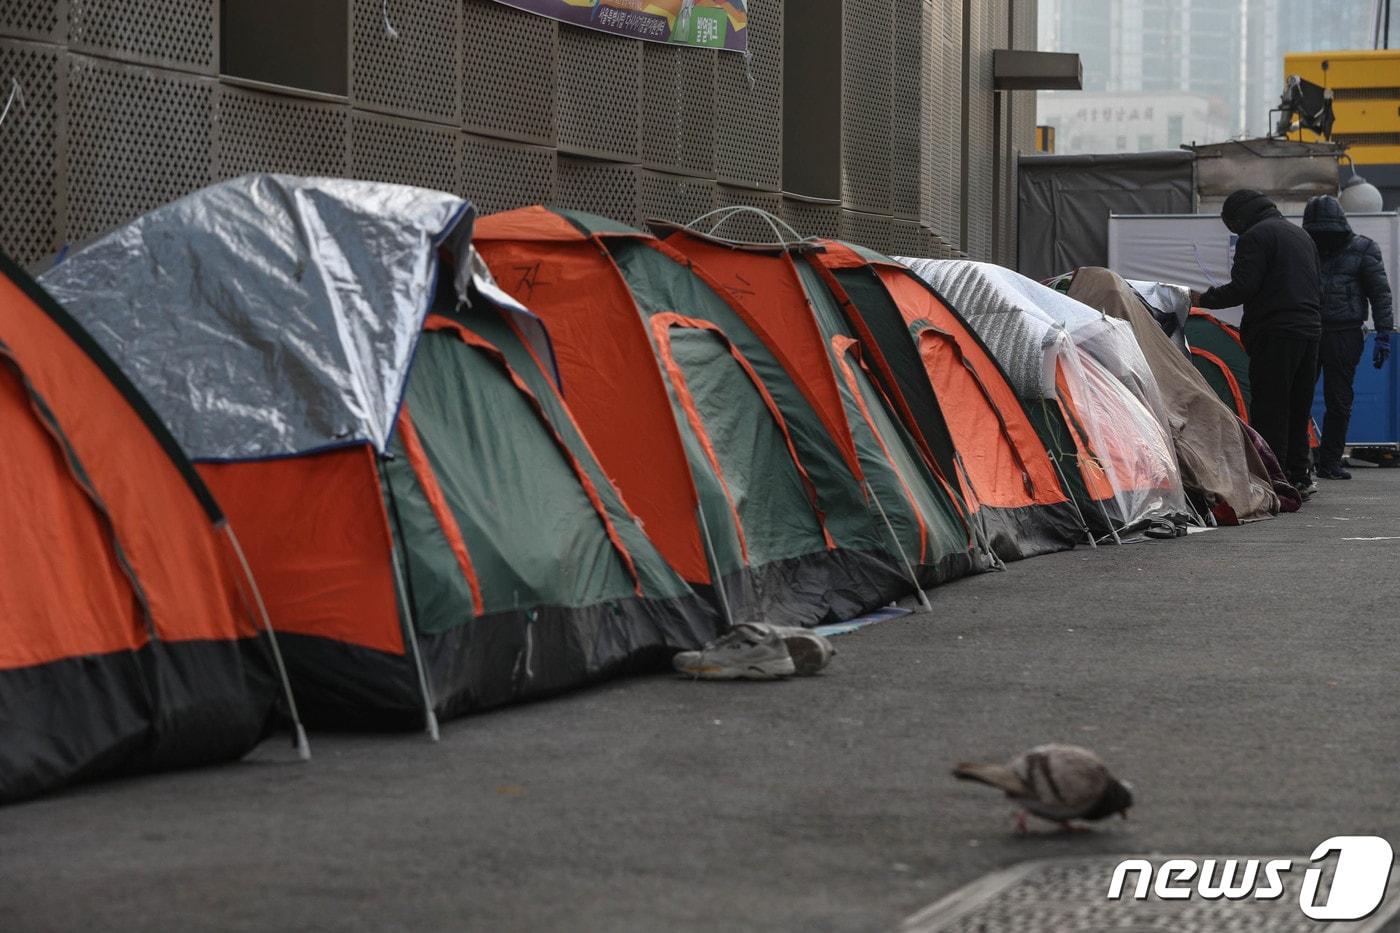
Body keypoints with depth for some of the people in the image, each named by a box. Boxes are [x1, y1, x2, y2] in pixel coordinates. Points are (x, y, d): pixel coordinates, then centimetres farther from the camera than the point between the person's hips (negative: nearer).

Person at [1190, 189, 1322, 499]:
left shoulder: (1255, 236, -5)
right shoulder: (1301, 235, 24)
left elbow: (1242, 288, -13)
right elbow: (1318, 287, 25)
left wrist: (1203, 299, -2)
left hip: (1274, 333, -9)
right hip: (1310, 331, 9)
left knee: (1269, 408, -7)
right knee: (1298, 407, 14)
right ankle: (1299, 476, 18)